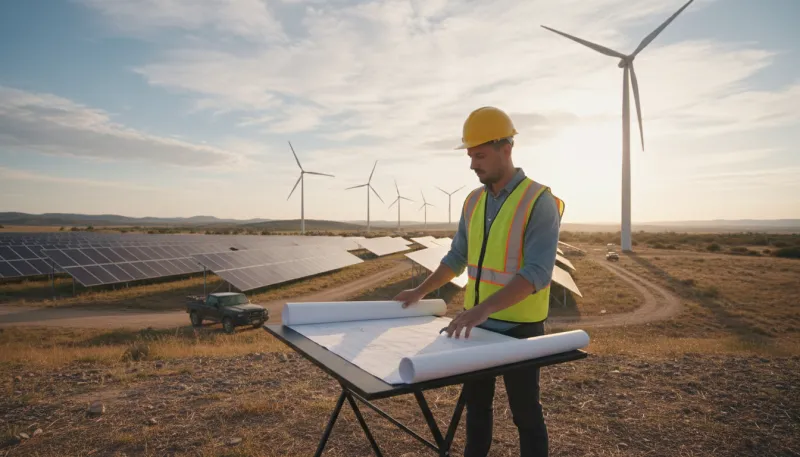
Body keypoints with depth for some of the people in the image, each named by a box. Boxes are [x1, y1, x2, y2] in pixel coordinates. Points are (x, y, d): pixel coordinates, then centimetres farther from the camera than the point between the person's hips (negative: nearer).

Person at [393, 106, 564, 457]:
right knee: (475, 404, 20)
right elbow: (457, 257, 14)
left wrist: (484, 307, -37)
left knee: (525, 413, 11)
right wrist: (420, 291, 10)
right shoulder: (473, 202, 4)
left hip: (520, 328, -6)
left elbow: (537, 272, -27)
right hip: (479, 324, 6)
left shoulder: (539, 201, -17)